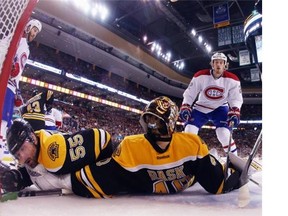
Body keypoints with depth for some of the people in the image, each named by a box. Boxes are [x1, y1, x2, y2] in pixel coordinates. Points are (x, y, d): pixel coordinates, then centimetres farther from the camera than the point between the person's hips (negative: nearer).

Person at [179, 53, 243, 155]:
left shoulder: (232, 79, -15)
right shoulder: (201, 76, -17)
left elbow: (236, 98, -11)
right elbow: (189, 94, -11)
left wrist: (234, 112, -28)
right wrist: (185, 108, -22)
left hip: (220, 109, 0)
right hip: (201, 108, 0)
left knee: (224, 135, -18)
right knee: (189, 132, -11)